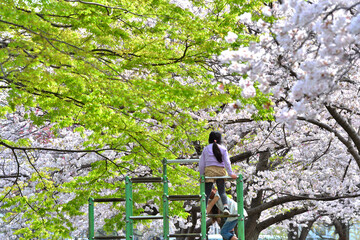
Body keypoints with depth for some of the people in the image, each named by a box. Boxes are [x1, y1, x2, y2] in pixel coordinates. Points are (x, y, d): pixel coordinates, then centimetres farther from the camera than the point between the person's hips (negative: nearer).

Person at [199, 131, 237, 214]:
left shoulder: (206, 149, 8)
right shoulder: (223, 149, 7)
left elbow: (201, 163, 7)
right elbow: (227, 162, -1)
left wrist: (201, 175, 12)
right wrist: (230, 173, -2)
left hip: (209, 170, 0)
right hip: (221, 171, 0)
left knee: (207, 192, 0)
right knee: (222, 191, 4)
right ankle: (225, 207, -19)